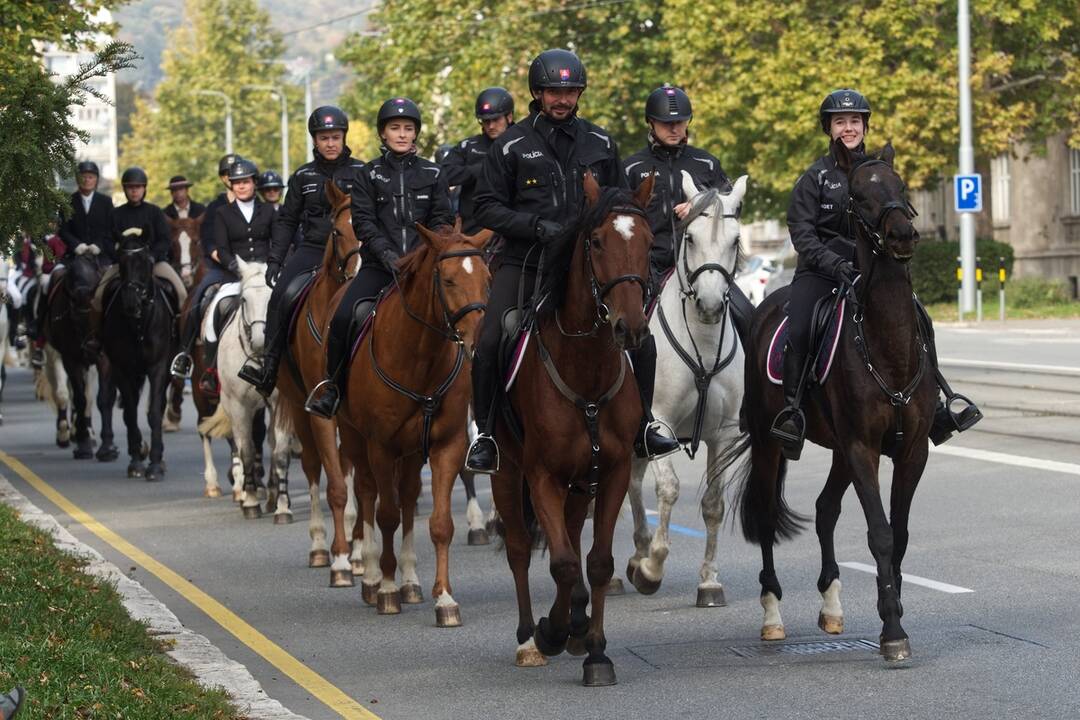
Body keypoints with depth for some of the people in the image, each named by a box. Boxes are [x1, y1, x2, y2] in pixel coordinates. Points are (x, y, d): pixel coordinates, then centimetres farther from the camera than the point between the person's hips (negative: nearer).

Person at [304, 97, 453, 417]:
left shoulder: (433, 174, 12)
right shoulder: (370, 175, 10)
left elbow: (442, 219, 8)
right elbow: (363, 220, 1)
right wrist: (386, 252, -14)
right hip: (380, 264, -1)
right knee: (344, 316, -21)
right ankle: (332, 384, -1)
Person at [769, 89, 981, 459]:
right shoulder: (815, 176, 2)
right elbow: (801, 231, -5)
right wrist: (834, 264, -19)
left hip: (872, 270, 4)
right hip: (821, 271, -3)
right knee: (797, 331, -26)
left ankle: (931, 407, 5)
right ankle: (790, 407, -16)